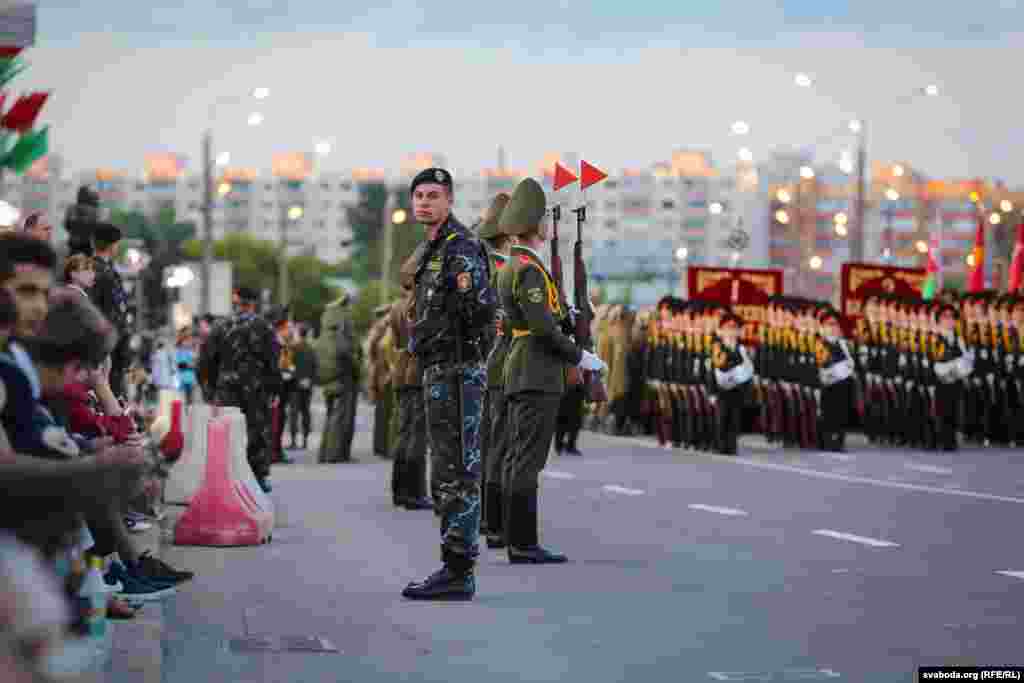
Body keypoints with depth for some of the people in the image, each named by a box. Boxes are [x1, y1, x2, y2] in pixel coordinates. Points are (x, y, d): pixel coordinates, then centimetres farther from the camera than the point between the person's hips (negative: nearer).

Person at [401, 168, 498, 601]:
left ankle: (457, 573, -10)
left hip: (456, 374, -10)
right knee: (449, 474, 10)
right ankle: (455, 569, 13)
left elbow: (484, 308, -23)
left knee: (456, 474, -10)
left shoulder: (461, 248, -12)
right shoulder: (436, 251, 20)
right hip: (442, 374, 10)